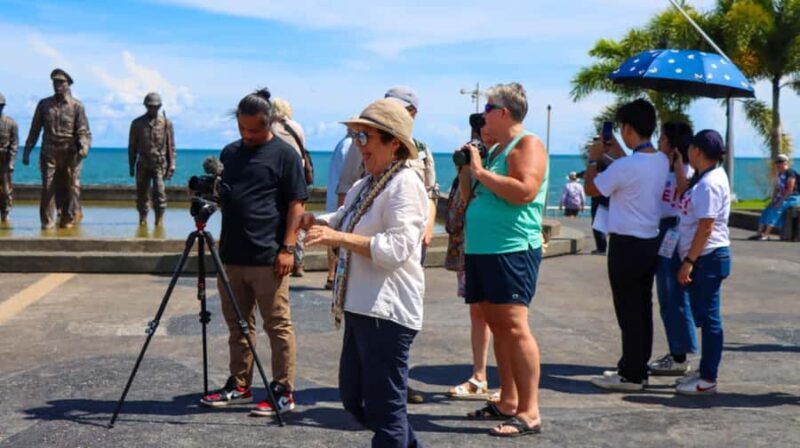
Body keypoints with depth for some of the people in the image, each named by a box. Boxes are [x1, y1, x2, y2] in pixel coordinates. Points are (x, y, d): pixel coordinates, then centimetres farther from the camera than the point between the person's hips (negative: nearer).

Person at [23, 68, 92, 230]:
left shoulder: (77, 106, 3)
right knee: (47, 189, -4)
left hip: (70, 154, -1)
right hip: (49, 153, 1)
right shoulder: (44, 104, 10)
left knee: (68, 190, 2)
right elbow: (34, 130, 13)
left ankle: (67, 220, 14)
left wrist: (84, 147, -21)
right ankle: (46, 222, 1)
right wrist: (27, 151, 10)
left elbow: (83, 130, -2)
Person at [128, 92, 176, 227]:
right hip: (143, 164, 2)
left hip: (160, 164, -2)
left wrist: (171, 166, 0)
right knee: (142, 192, 5)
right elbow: (132, 146, 9)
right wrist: (131, 166, 6)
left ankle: (159, 219, -6)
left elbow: (171, 146, 6)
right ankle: (143, 218, 17)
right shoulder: (137, 123, 6)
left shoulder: (166, 123, 4)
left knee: (159, 191, -13)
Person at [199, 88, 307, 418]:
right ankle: (239, 385, 24)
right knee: (237, 325, 14)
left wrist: (288, 247, -13)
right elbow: (219, 197, 22)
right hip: (231, 255, 7)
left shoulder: (284, 155, -3)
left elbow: (296, 204, -7)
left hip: (268, 257, -6)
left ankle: (283, 392, 5)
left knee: (278, 326, -1)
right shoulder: (230, 153, 14)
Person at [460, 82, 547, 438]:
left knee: (515, 327, -12)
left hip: (512, 251, -9)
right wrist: (465, 169, 10)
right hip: (481, 250, 9)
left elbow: (524, 192, -24)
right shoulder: (494, 150, 19)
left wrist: (481, 172, -16)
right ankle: (508, 402, 17)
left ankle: (529, 413, -11)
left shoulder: (527, 145, -7)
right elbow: (473, 199, 24)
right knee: (497, 326, 10)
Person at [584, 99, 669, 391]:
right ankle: (637, 367, 24)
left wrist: (594, 159, 5)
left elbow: (591, 189, -8)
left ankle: (631, 375, 5)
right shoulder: (661, 161, 4)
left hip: (627, 245, -8)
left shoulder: (625, 166, -21)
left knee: (628, 311, -1)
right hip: (650, 242, 8)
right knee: (642, 309, 14)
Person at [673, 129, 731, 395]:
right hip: (703, 258, 10)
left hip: (708, 258, -10)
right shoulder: (704, 179, 13)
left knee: (709, 317, -4)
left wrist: (689, 261, -21)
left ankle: (708, 380, 1)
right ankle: (705, 371, 25)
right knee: (704, 316, 15)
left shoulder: (710, 183, -17)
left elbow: (706, 227, -21)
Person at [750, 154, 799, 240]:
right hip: (782, 198, 9)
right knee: (768, 209, -7)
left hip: (793, 198, -9)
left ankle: (766, 234, -31)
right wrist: (773, 200, 0)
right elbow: (776, 189, 13)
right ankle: (759, 233, -11)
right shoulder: (779, 174, 11)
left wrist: (780, 201, -22)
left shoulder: (790, 173, -17)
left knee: (775, 209, -27)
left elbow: (790, 190, -22)